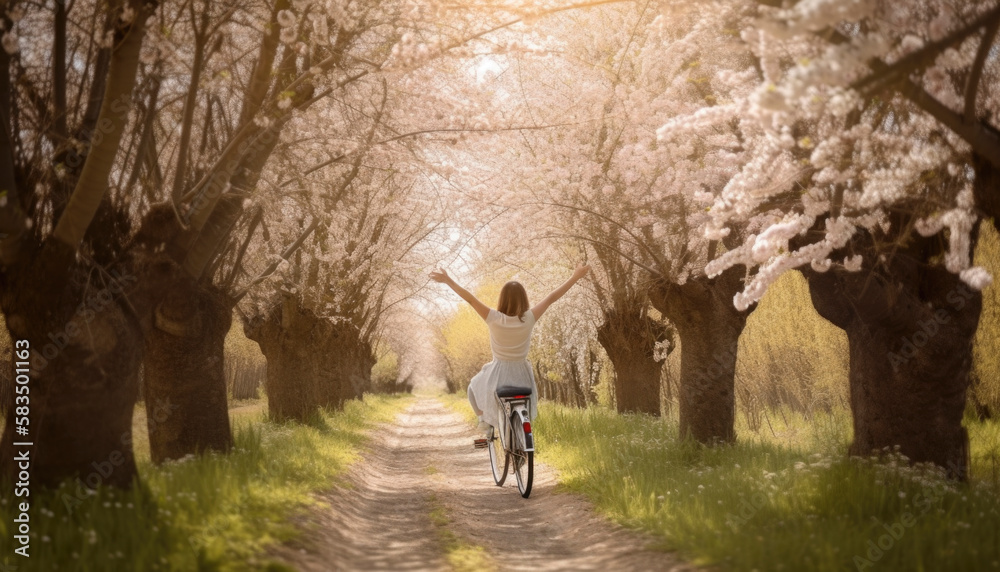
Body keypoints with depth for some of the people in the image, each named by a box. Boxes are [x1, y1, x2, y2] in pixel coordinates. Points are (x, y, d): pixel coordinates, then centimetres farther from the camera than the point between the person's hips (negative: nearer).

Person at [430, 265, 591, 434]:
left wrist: (447, 280, -15)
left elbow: (470, 298, -20)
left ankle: (484, 419, 13)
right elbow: (551, 297, -13)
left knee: (474, 387, 31)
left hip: (498, 372, -1)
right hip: (522, 374, 1)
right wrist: (575, 277, -8)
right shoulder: (528, 318, -19)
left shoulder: (495, 319, -21)